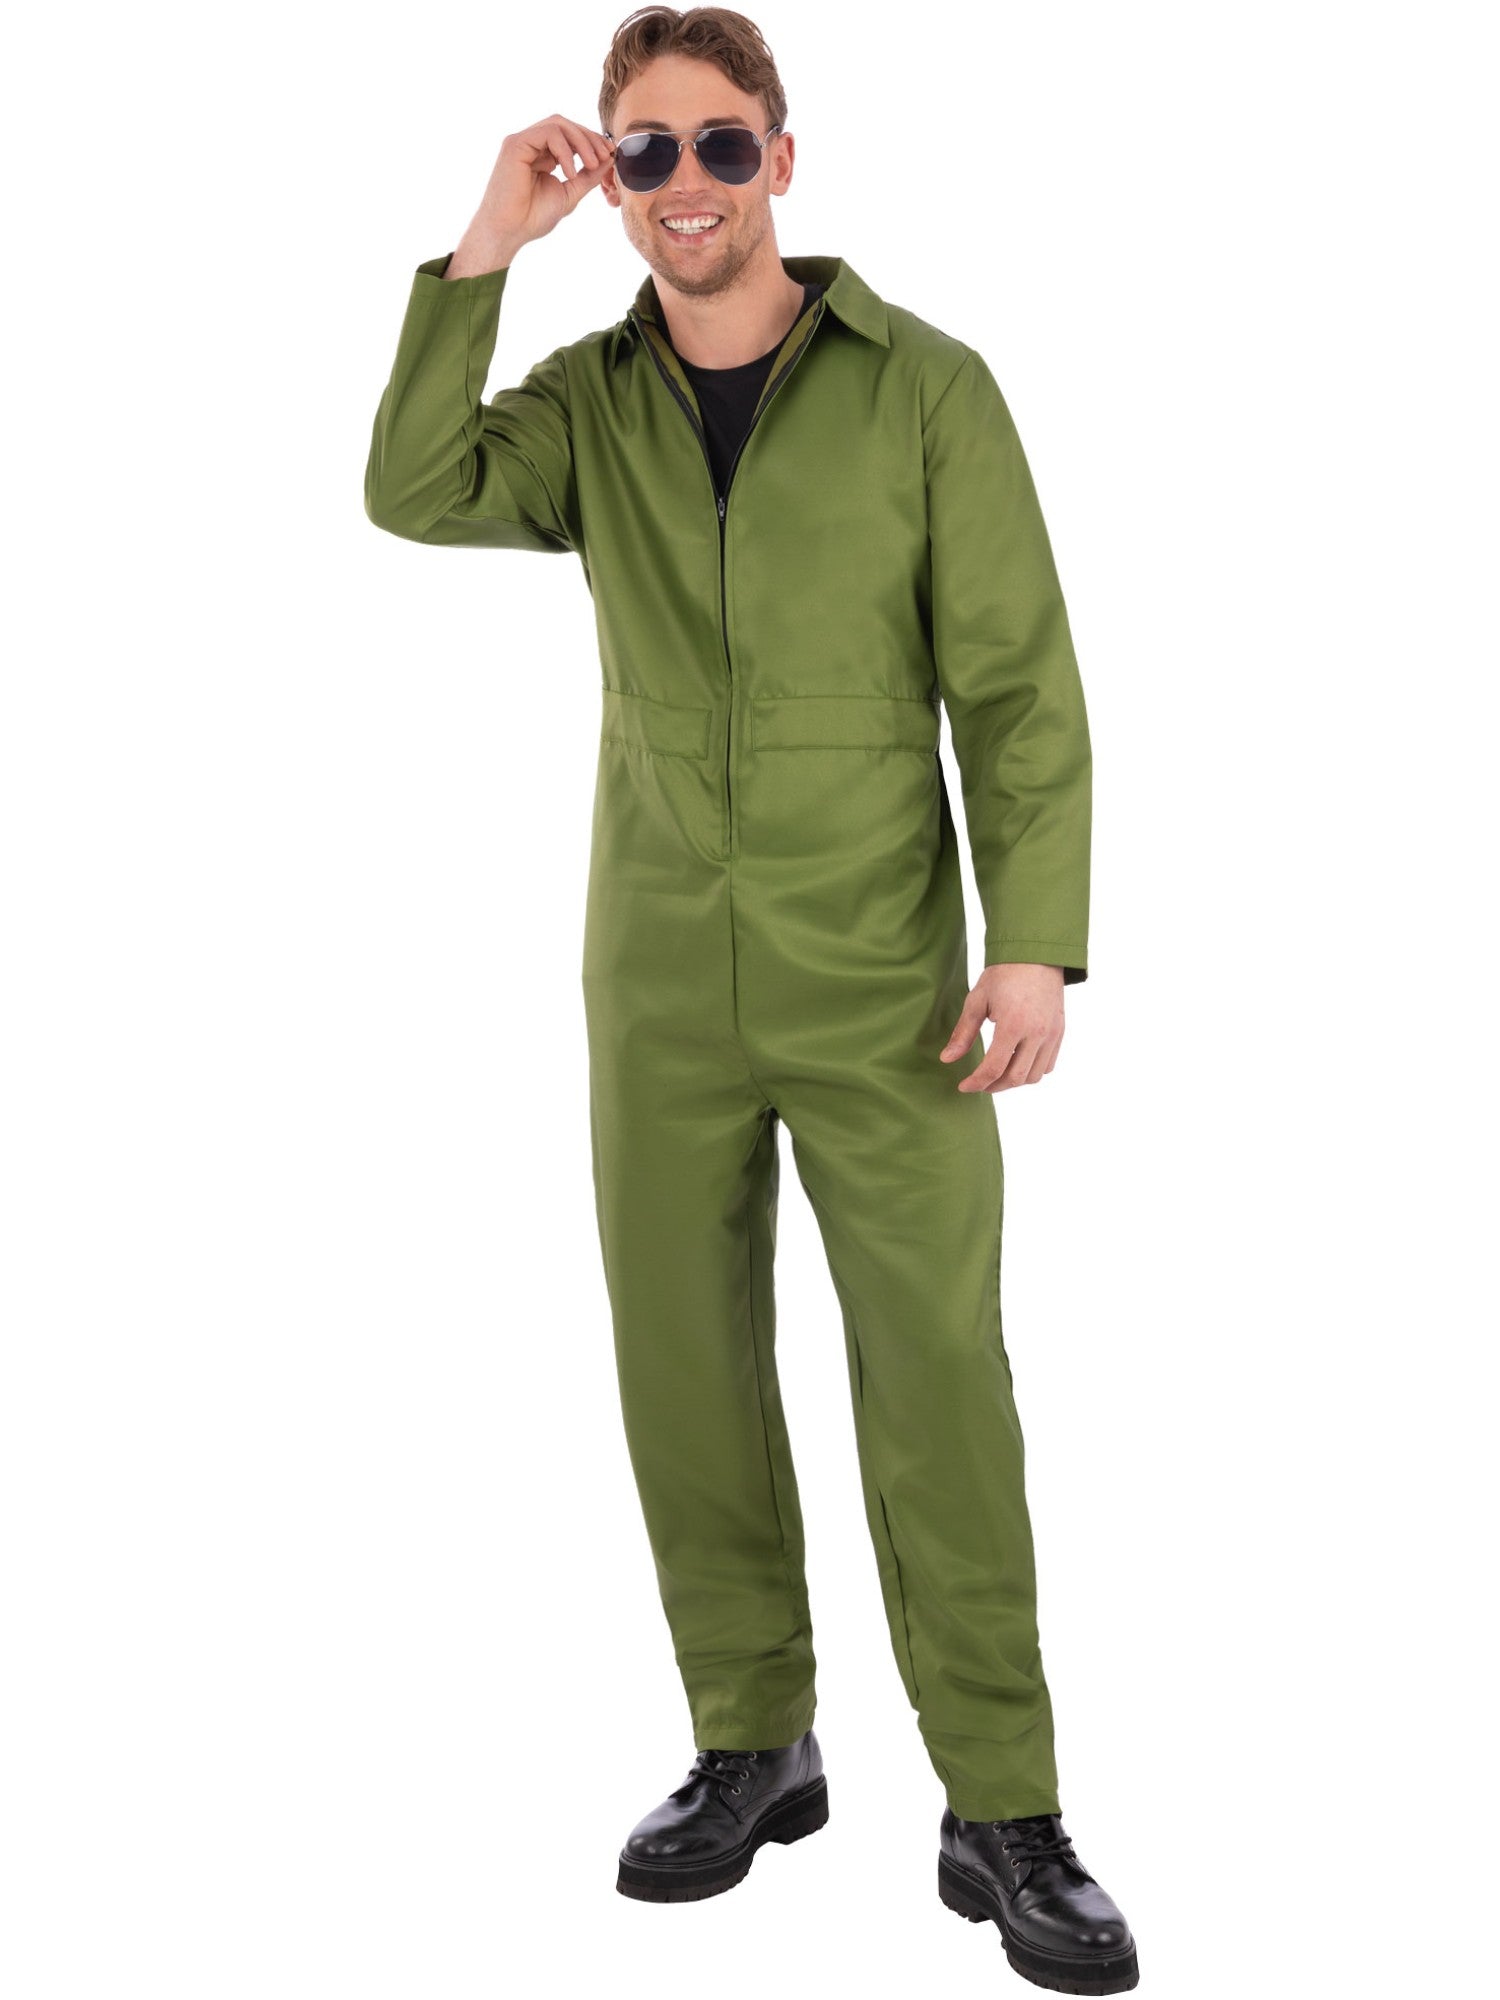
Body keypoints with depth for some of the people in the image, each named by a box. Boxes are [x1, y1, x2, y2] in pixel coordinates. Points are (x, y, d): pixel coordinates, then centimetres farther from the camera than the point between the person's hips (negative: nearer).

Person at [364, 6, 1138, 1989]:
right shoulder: (590, 401, 7)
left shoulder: (925, 387, -2)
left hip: (882, 990, -3)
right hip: (660, 987, 3)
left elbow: (1017, 684, -4)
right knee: (685, 1376, 9)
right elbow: (416, 492, -11)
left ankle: (1003, 1812, 8)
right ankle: (754, 1748, 25)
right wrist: (485, 250, -14)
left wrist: (1035, 938, -12)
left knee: (939, 1388, -3)